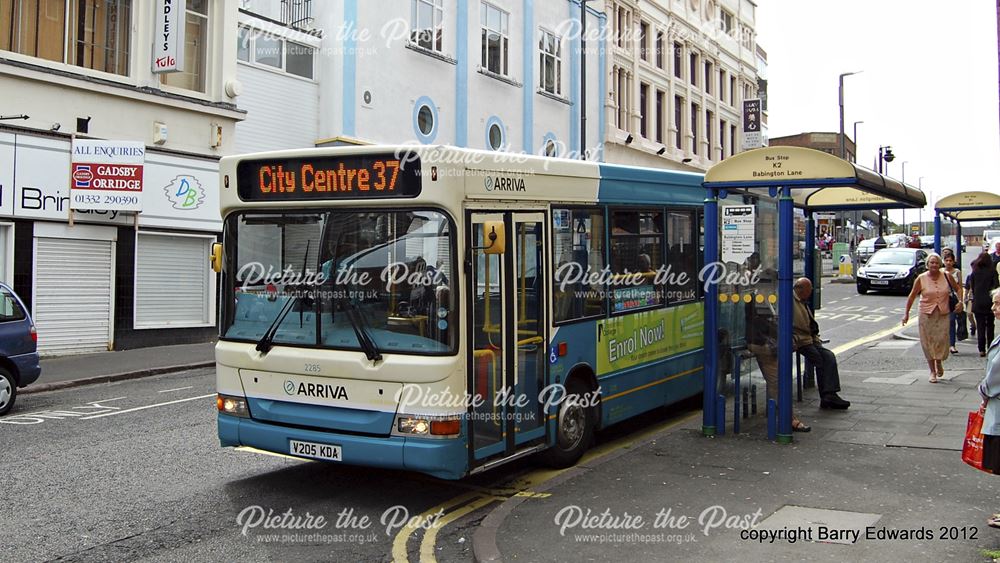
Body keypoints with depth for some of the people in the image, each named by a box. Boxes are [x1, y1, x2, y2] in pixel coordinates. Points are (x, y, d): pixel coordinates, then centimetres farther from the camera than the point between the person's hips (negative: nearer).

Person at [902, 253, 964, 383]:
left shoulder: (947, 276, 0)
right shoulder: (921, 279, -5)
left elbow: (958, 289, 15)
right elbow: (912, 296, 1)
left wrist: (960, 301, -1)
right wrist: (906, 313, 0)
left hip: (943, 314, 1)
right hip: (926, 313, -1)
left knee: (942, 339, -6)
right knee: (928, 342, 0)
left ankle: (939, 362, 26)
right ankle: (932, 371, 11)